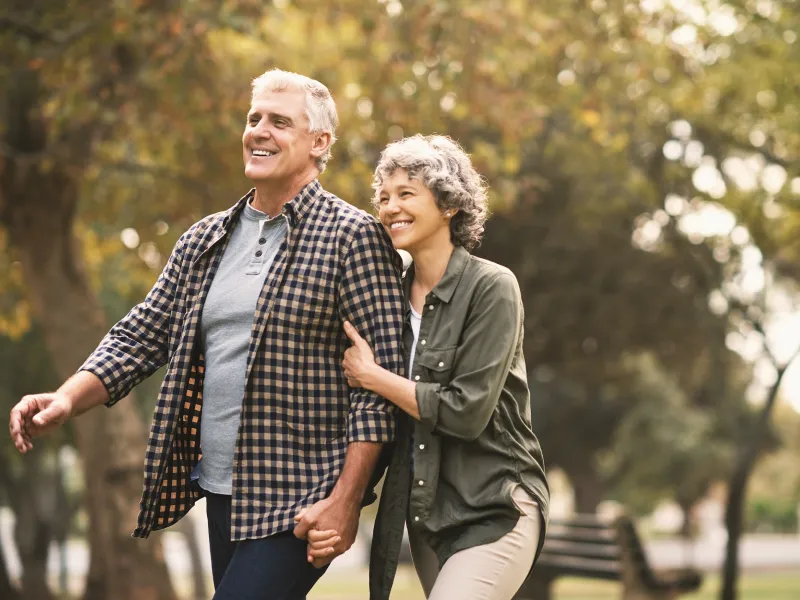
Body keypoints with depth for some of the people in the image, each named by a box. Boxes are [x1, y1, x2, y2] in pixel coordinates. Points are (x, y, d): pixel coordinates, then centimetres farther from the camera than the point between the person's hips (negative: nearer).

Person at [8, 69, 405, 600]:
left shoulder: (354, 238, -7)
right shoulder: (204, 242, 13)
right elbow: (143, 337, 12)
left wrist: (345, 500, -17)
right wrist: (67, 400, -6)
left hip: (299, 502, -6)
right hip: (221, 492, 7)